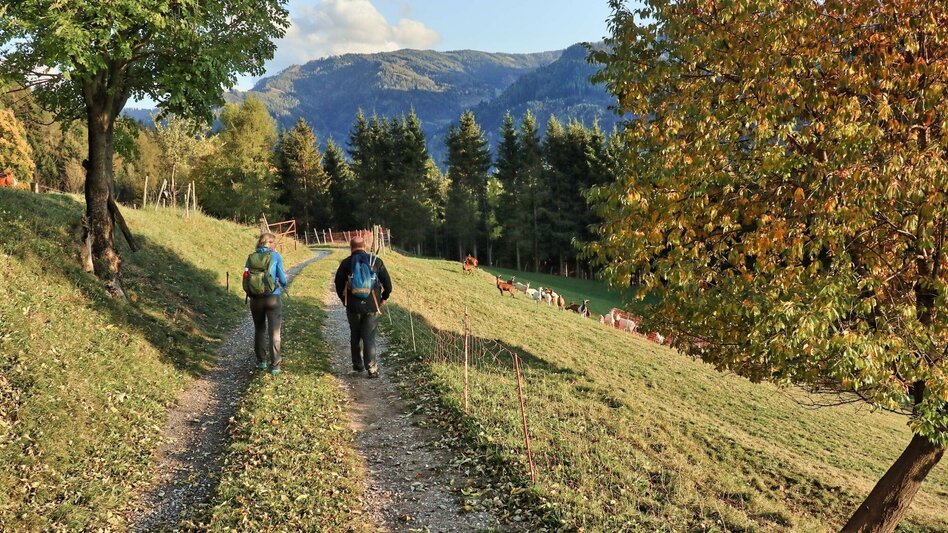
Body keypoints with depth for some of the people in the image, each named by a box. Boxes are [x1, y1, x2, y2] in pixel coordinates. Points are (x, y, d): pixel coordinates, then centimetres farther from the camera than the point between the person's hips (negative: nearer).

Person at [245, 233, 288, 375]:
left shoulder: (252, 257, 2)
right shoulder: (276, 256, -6)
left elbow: (246, 277, 3)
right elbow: (282, 278, -6)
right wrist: (283, 285, 17)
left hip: (256, 298, 3)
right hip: (273, 298, -3)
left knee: (259, 330, 20)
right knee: (274, 332, 2)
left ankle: (261, 361, 26)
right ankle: (275, 366, 0)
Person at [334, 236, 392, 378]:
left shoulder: (346, 263, 0)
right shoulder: (376, 261, 1)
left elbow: (339, 285, 3)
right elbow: (387, 282, 3)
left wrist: (344, 300, 18)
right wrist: (384, 298, 17)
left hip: (353, 307, 0)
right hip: (372, 307, 0)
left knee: (355, 336, 17)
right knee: (369, 337, 3)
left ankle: (357, 366, 22)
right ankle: (372, 369, -3)